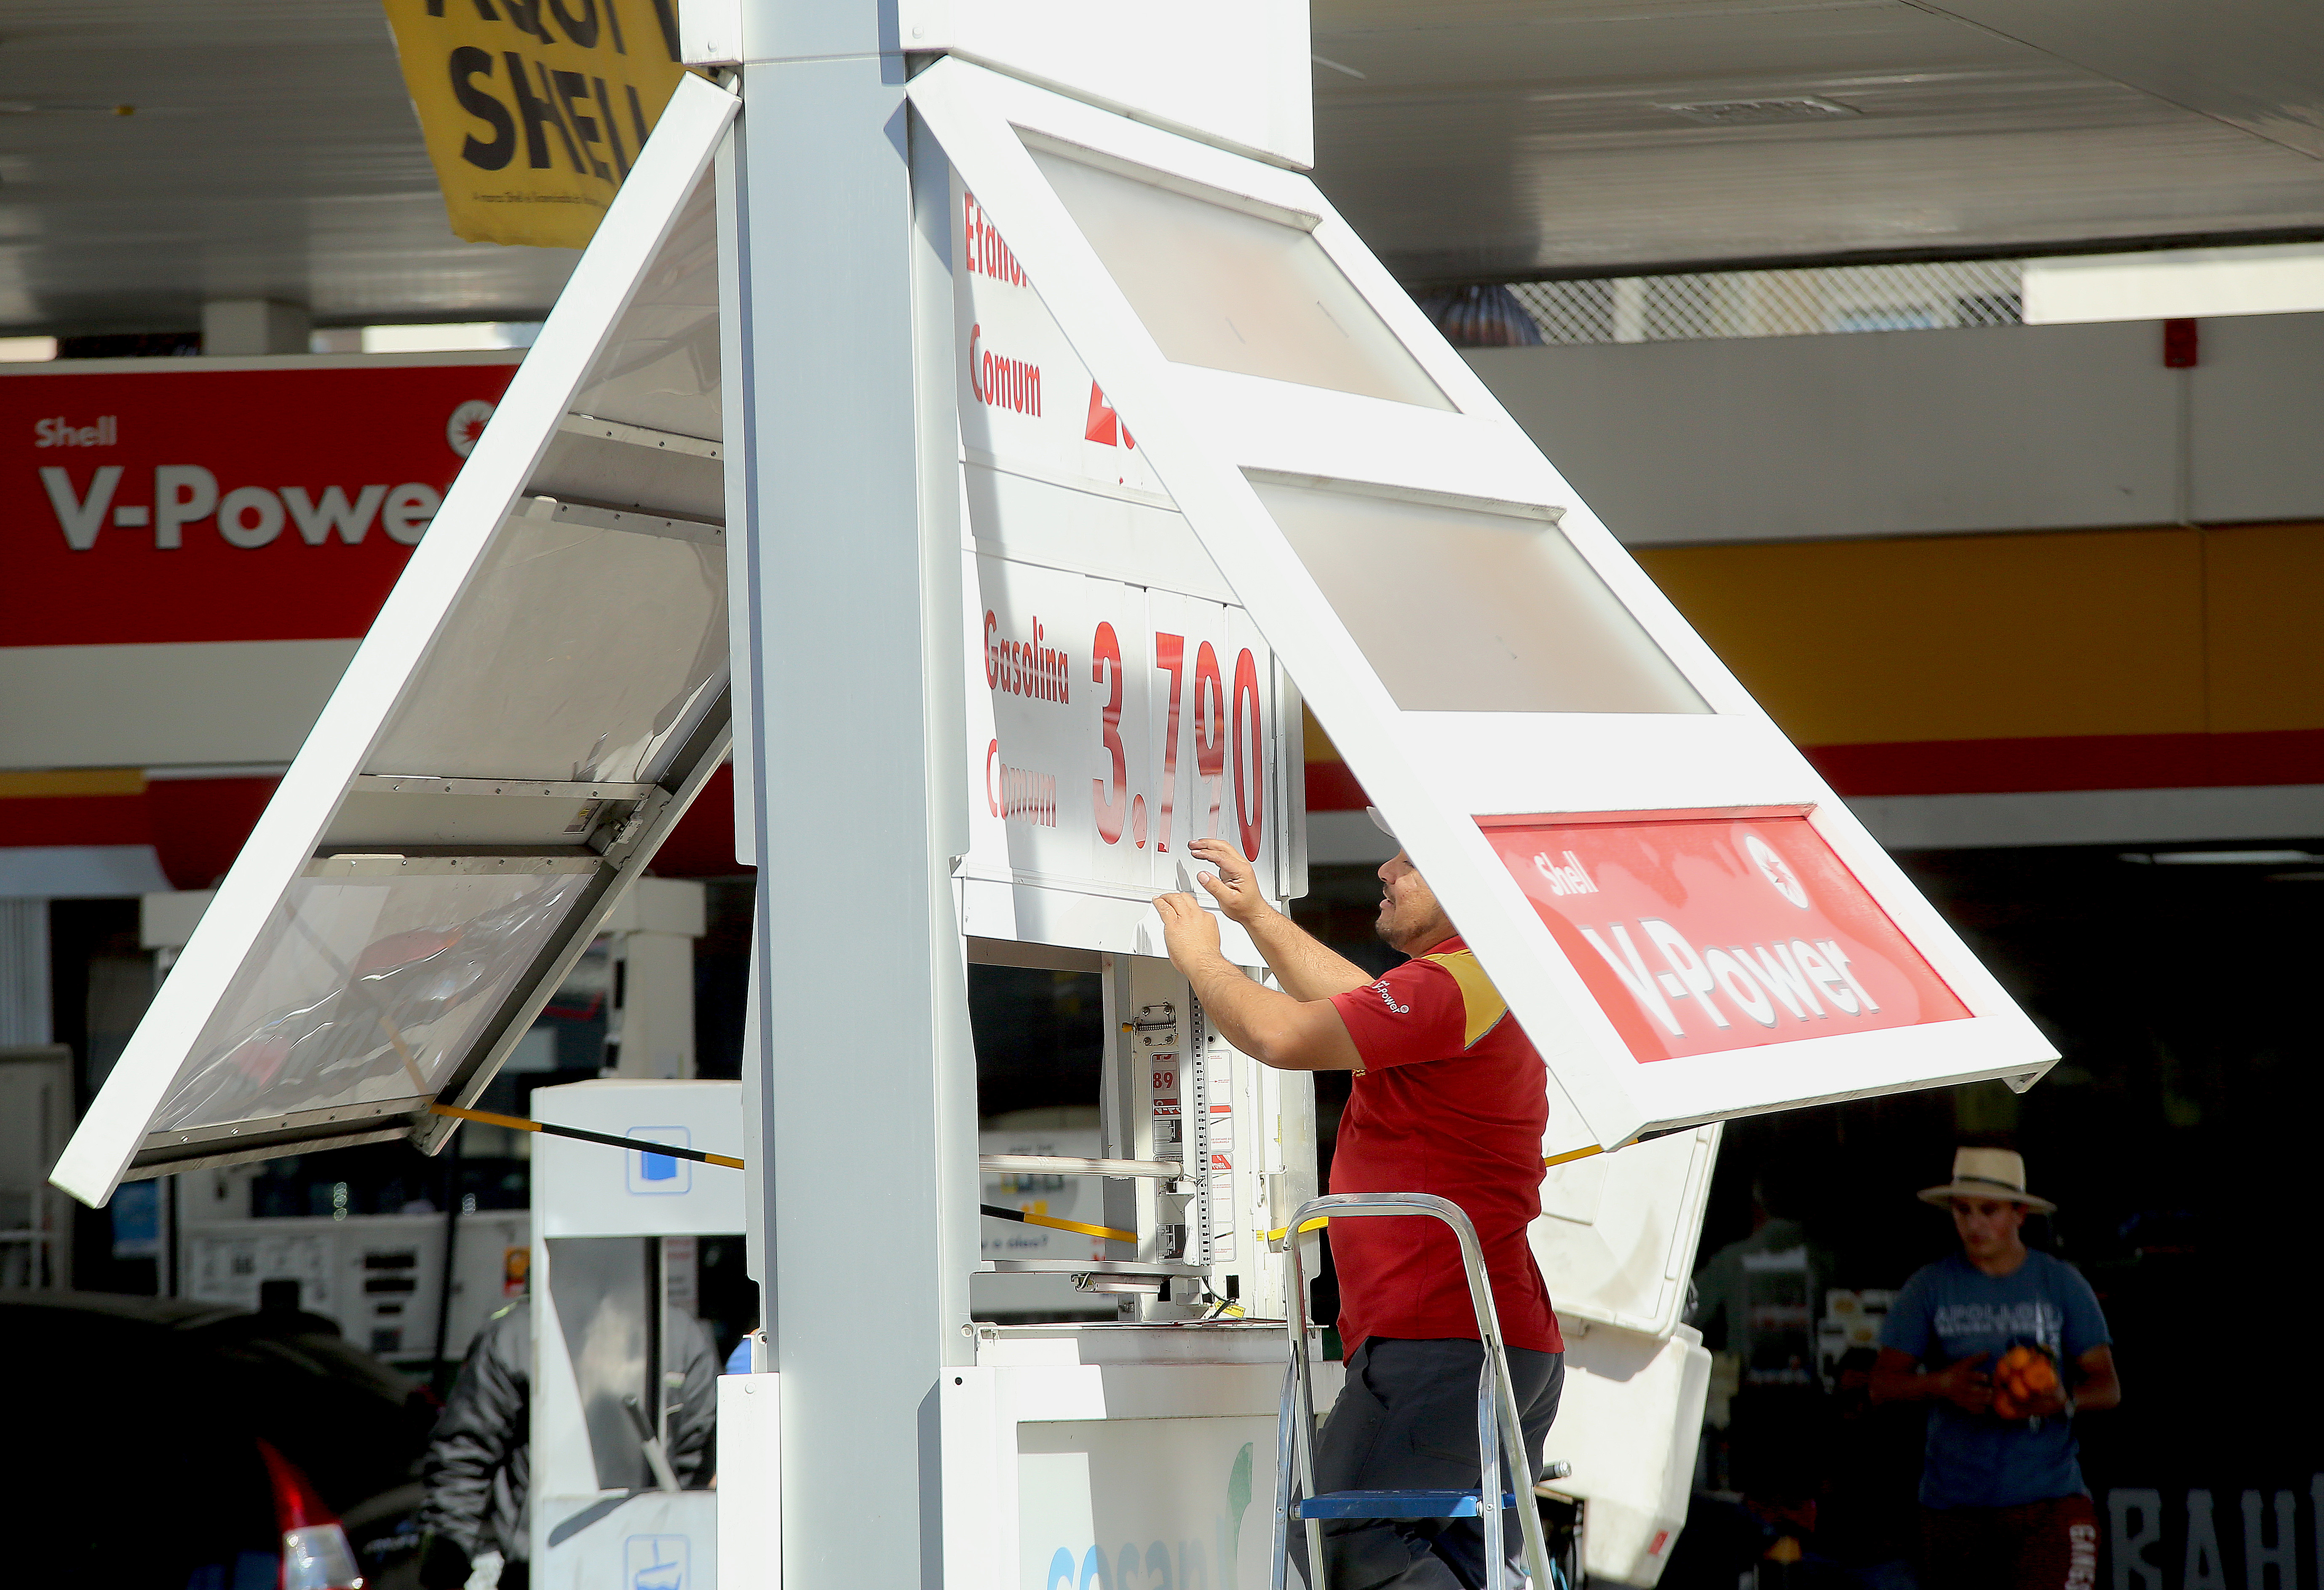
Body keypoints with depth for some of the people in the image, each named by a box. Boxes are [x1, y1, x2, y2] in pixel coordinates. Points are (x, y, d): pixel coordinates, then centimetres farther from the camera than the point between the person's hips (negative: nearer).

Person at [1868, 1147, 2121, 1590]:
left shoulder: (2062, 1285, 7)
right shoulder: (1930, 1287, 6)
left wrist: (2064, 1400, -19)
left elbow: (2108, 1387, 5)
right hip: (1952, 1499, 1)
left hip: (2048, 1500, -1)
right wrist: (1942, 1384, -19)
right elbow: (1883, 1383, 2)